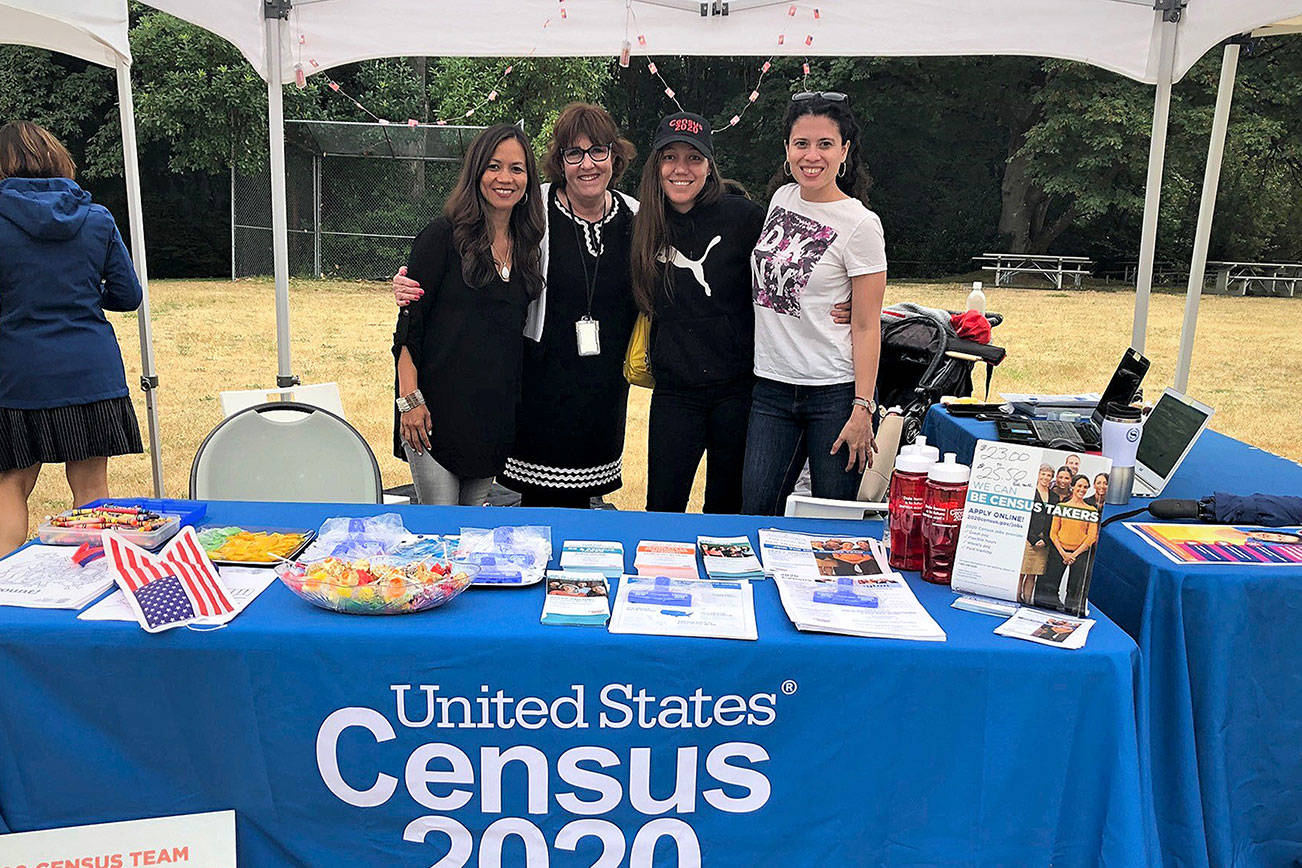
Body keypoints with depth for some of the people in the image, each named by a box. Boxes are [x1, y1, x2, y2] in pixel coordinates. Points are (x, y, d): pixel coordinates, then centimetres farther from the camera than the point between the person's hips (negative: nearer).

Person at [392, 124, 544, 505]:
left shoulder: (527, 247, 10)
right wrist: (410, 398, -15)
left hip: (496, 412, 5)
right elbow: (409, 323, -9)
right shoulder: (444, 235, -7)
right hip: (437, 405, -5)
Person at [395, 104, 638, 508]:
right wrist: (414, 284, -17)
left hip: (606, 381, 4)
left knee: (581, 496, 14)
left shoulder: (635, 217, 3)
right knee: (540, 498, 2)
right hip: (543, 378, -3)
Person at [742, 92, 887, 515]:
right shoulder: (782, 198, 9)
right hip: (771, 387, 5)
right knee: (754, 512, 4)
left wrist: (862, 409, -13)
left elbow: (866, 326, -9)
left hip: (834, 393, -5)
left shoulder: (860, 224, -8)